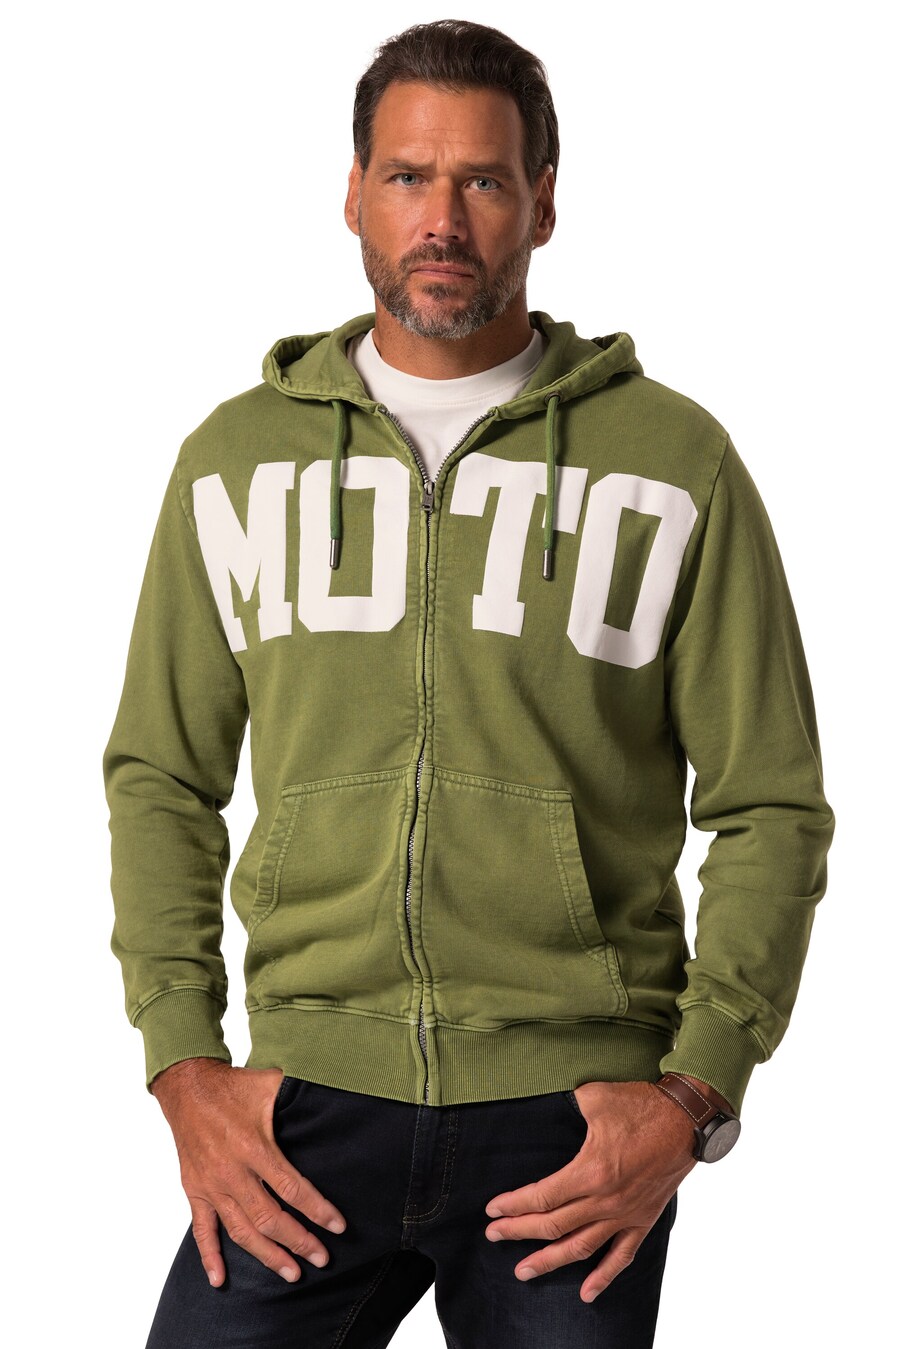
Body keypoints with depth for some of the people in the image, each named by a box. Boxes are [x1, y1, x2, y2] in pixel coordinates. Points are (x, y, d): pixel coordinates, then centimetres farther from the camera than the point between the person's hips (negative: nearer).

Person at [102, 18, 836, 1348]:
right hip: (309, 1108, 2)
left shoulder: (673, 461, 1)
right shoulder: (237, 456, 8)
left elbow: (769, 810, 2)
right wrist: (185, 1065, 1)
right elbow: (160, 777, 12)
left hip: (578, 1122, -1)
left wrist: (693, 1093, -7)